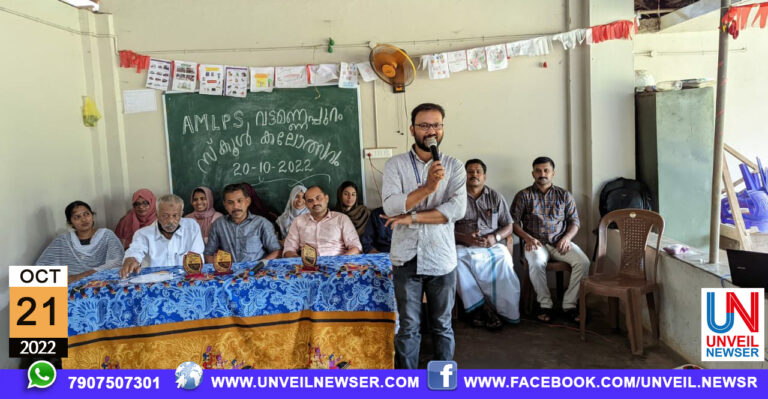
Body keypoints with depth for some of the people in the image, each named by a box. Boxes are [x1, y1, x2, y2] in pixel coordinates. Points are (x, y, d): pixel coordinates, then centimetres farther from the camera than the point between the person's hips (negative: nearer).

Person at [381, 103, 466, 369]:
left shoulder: (453, 166, 2)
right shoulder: (395, 164, 1)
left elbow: (457, 209, -12)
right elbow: (391, 206, -13)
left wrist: (412, 217, -15)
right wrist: (427, 188, -24)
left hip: (441, 259, 1)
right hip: (407, 258, 0)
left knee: (442, 326, 13)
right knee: (408, 327, 8)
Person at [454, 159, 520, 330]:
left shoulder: (495, 197, 17)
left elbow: (508, 227, 15)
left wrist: (495, 237, -7)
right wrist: (464, 237, -14)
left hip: (493, 246, 1)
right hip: (463, 247, 0)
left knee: (504, 260, -33)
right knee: (456, 262, -35)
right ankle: (483, 308, -26)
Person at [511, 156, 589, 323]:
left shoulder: (564, 195, 14)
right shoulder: (524, 196, 7)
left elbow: (574, 221, 12)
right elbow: (514, 222, 2)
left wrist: (566, 238, -7)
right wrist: (528, 238, -15)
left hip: (560, 242, 2)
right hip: (536, 242, -2)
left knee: (583, 262, -25)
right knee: (537, 263, -36)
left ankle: (569, 305, -13)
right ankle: (545, 305, -17)